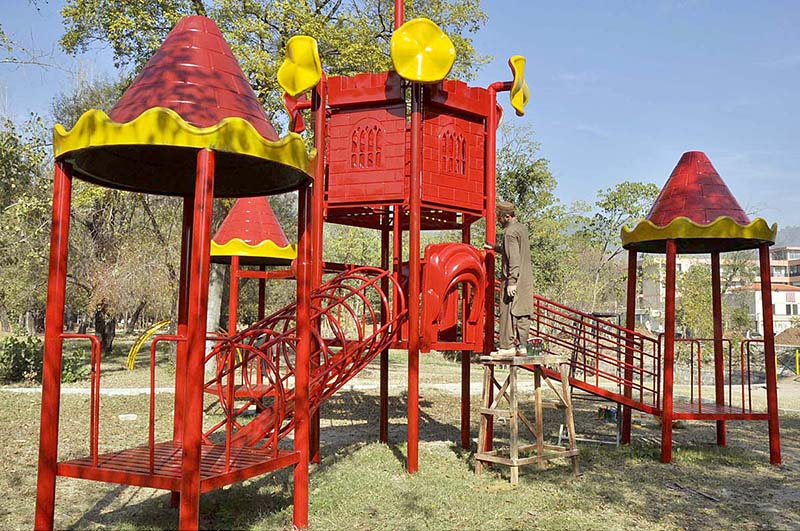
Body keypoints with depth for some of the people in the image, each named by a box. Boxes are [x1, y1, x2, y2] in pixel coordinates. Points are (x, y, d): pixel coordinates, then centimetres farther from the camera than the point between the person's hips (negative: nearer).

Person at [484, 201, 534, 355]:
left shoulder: (510, 232, -13)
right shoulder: (522, 228, 14)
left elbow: (514, 259, -20)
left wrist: (511, 282, -21)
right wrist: (495, 247, 34)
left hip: (513, 279, -9)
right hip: (526, 278, 9)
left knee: (508, 313, -3)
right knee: (523, 313, 8)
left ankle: (507, 346, 0)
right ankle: (521, 345, 10)